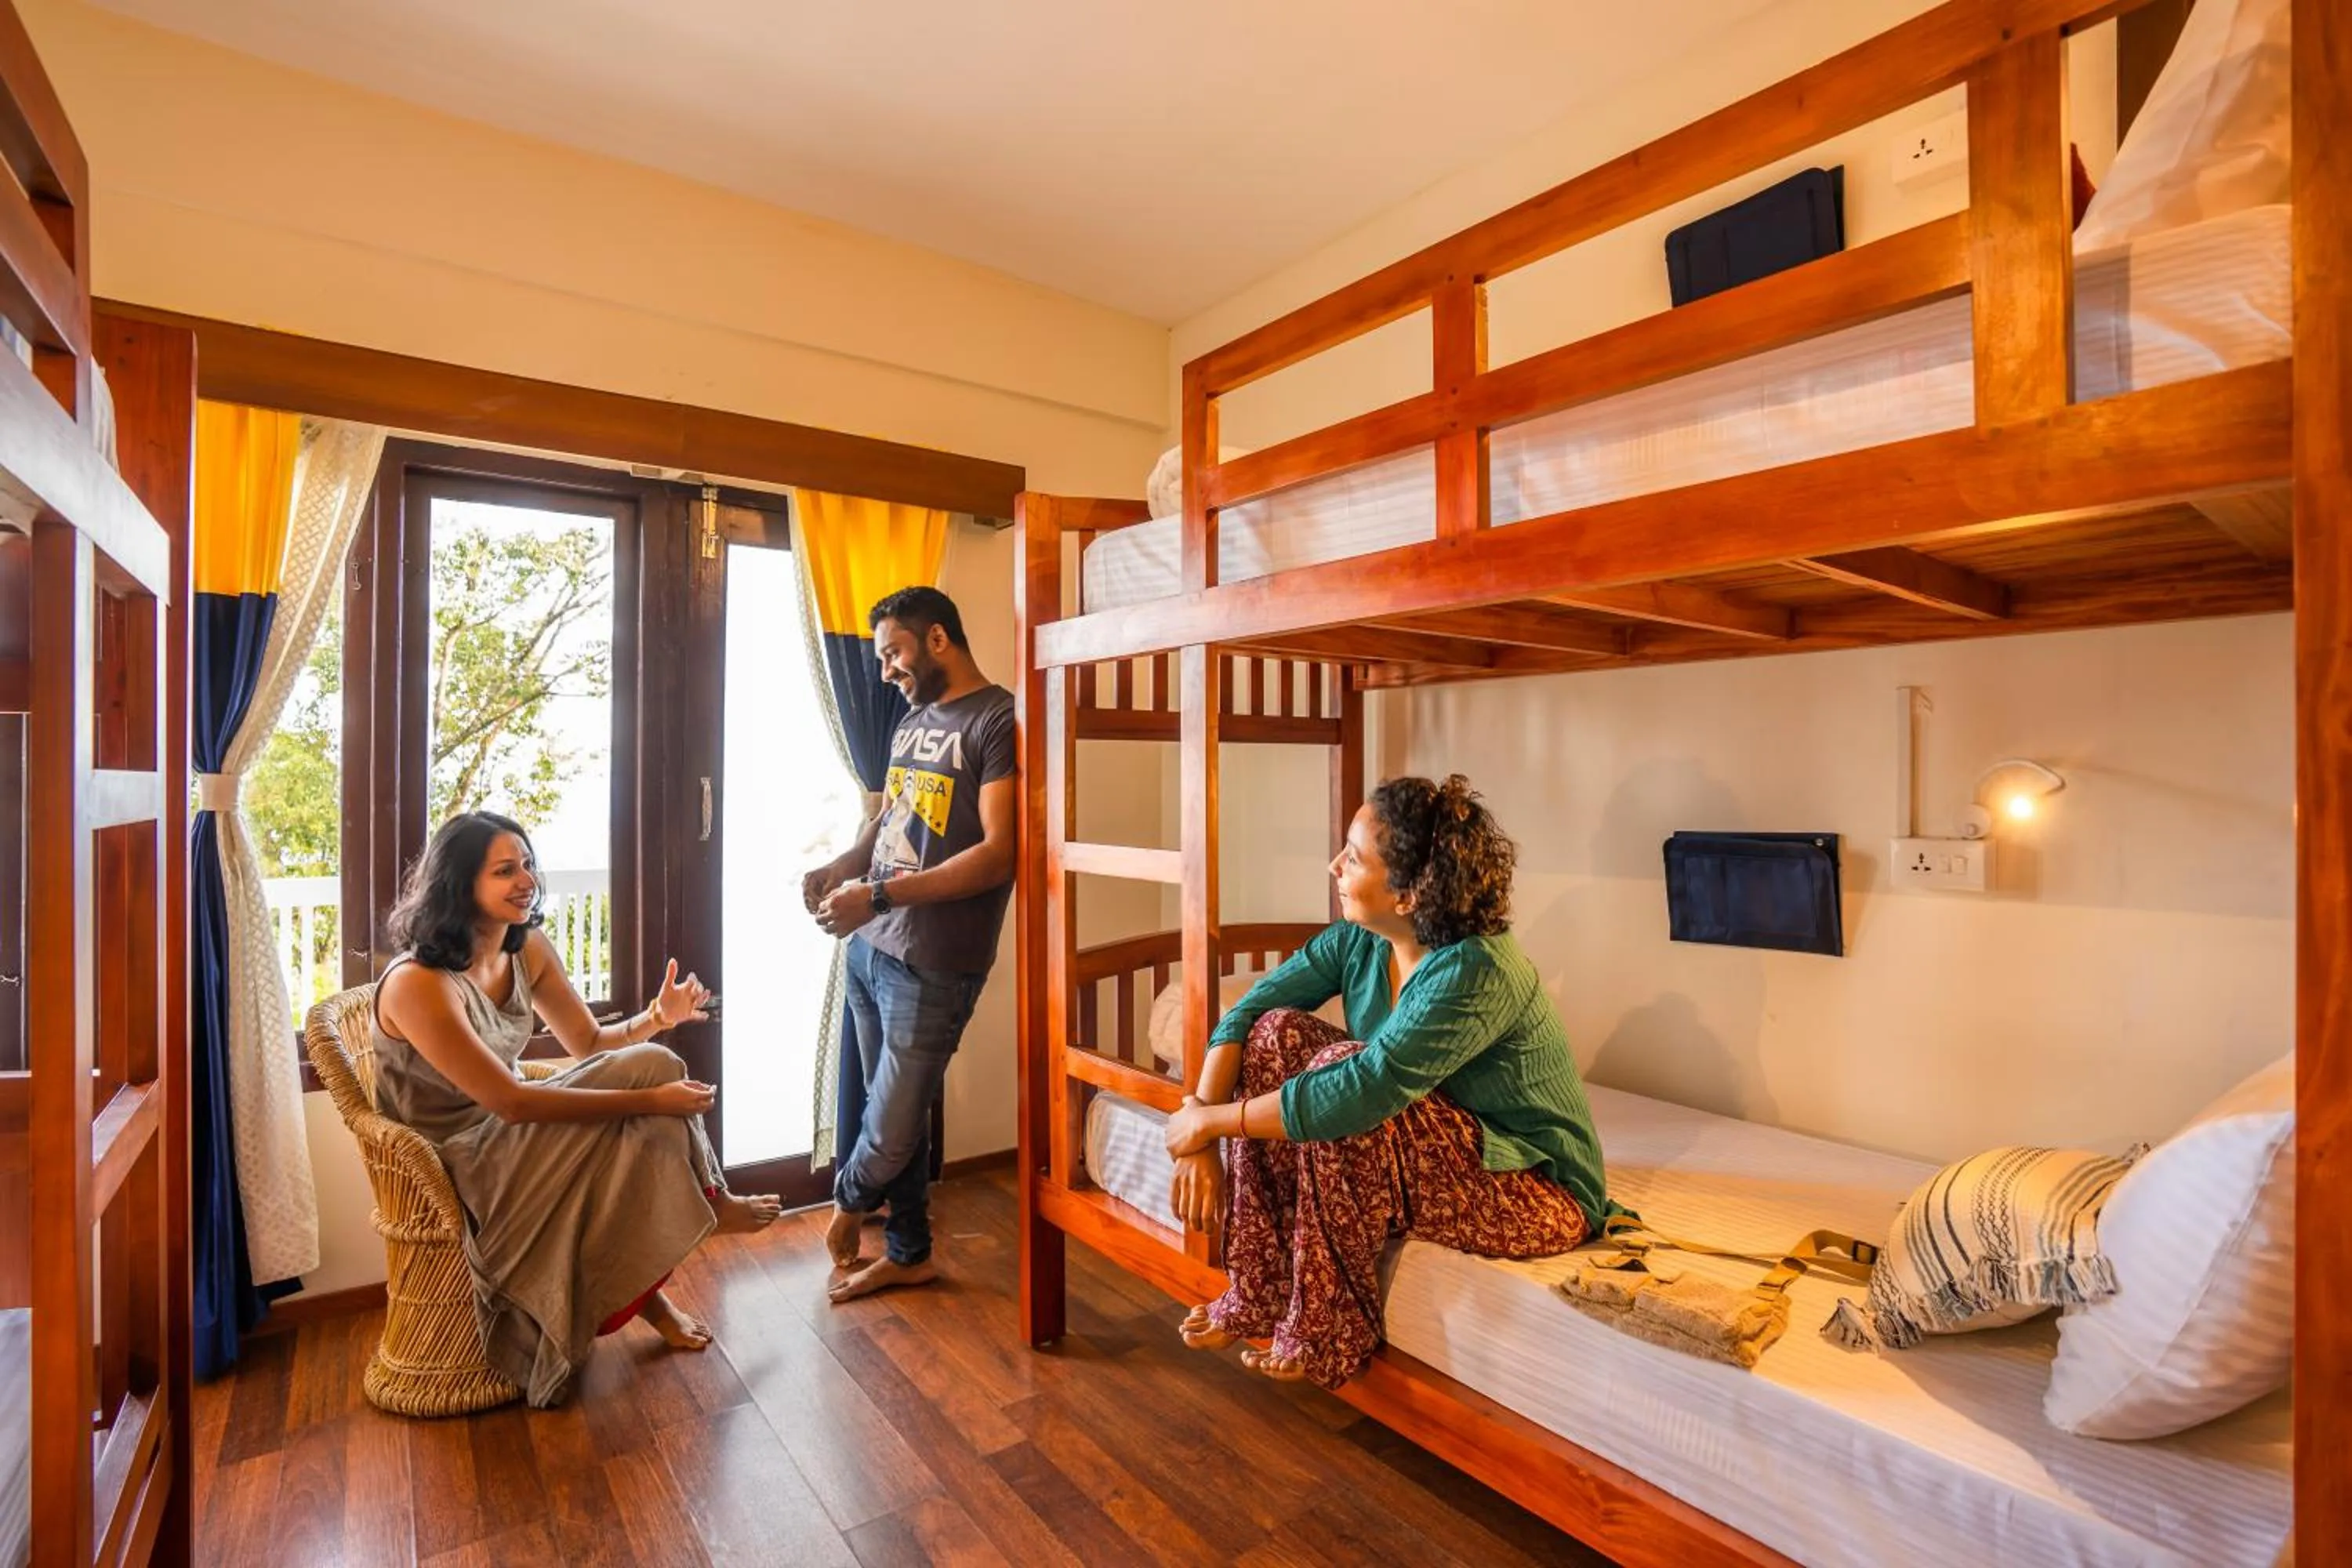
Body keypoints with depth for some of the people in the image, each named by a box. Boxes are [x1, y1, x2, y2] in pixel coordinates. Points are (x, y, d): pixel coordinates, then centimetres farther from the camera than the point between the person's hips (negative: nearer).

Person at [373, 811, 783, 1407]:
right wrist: (650, 1099, -27)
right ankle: (705, 1206, 4)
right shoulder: (418, 984, -25)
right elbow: (511, 1102, -26)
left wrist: (658, 1017, -16)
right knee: (650, 1076, -22)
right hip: (456, 1163, -8)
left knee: (655, 1066, -17)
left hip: (509, 1130, 8)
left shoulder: (529, 949, -2)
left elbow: (589, 1043, 5)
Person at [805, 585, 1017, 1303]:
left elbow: (998, 855, -20)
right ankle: (908, 1253, 35)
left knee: (892, 1131, 3)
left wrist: (880, 896, -22)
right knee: (887, 1109, 16)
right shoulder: (912, 721, 14)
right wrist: (839, 867, 2)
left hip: (932, 965, -8)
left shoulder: (1001, 721, -13)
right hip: (870, 946, 8)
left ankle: (849, 1201, 36)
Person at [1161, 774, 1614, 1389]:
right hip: (1434, 1156, 8)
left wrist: (1210, 1120, -25)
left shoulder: (1476, 973, -30)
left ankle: (1328, 1335, -8)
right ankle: (1257, 1296, -3)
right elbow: (1247, 1012, -7)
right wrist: (1199, 1141, -17)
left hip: (1539, 1195, -7)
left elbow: (1357, 1092, -36)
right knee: (1278, 1033, -11)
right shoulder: (1358, 942, -7)